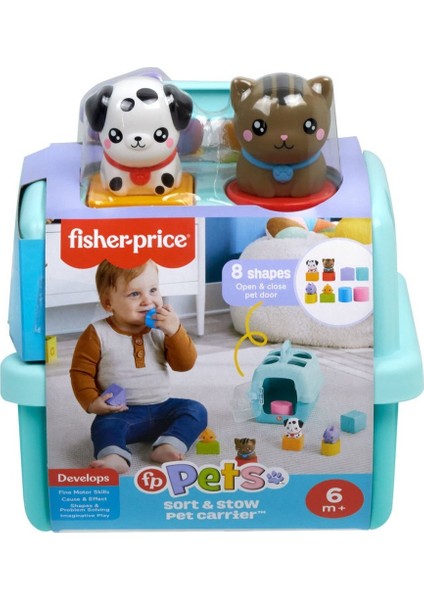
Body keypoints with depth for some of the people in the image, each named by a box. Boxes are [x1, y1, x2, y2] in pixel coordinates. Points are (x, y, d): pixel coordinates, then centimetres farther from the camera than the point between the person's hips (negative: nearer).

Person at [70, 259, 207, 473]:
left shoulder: (162, 329, 1)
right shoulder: (97, 334, -6)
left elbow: (185, 363, -5)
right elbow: (81, 371, -1)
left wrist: (175, 331, -19)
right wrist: (92, 402, -16)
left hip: (161, 408, 3)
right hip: (121, 412, -3)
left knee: (195, 410, -15)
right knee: (105, 425, -30)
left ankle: (168, 446, -33)